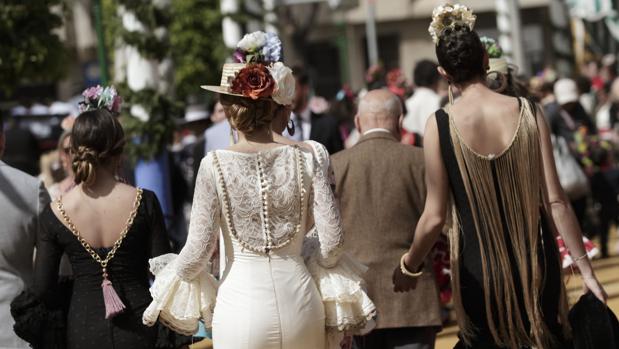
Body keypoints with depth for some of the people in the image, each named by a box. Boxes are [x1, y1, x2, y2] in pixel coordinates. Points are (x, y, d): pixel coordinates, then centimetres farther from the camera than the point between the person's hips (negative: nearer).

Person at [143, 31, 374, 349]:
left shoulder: (215, 165, -8)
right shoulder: (303, 159, -2)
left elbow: (199, 250, -7)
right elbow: (332, 240, -3)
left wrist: (171, 275, 13)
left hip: (241, 304, -2)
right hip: (298, 300, 2)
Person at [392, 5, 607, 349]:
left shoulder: (440, 125, -10)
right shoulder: (528, 112, -6)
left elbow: (435, 216, -8)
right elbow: (555, 200, -6)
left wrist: (409, 266, 9)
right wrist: (585, 268, 2)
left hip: (479, 267, -1)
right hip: (537, 263, 1)